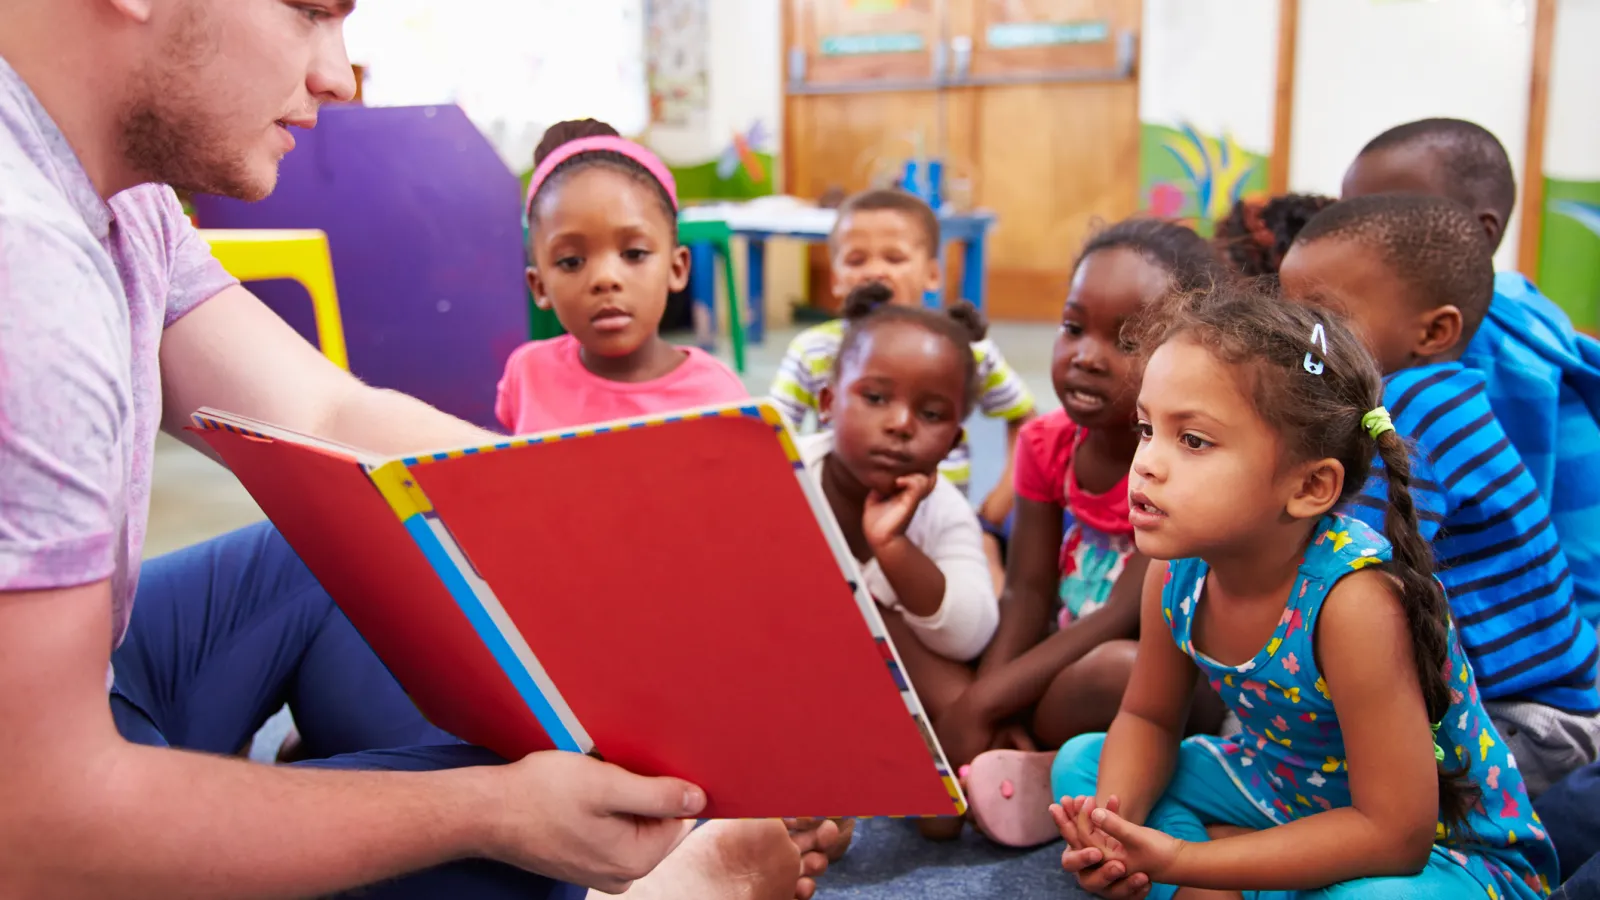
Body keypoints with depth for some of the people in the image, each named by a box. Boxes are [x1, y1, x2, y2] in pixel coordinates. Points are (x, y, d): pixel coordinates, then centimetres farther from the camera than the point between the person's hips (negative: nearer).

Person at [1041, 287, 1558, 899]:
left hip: (1441, 849, -6)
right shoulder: (1175, 568, -15)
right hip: (1287, 790, 6)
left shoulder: (1352, 600, -35)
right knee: (1081, 762, -1)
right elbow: (1147, 718, 0)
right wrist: (1113, 821, -22)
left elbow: (1394, 834, -30)